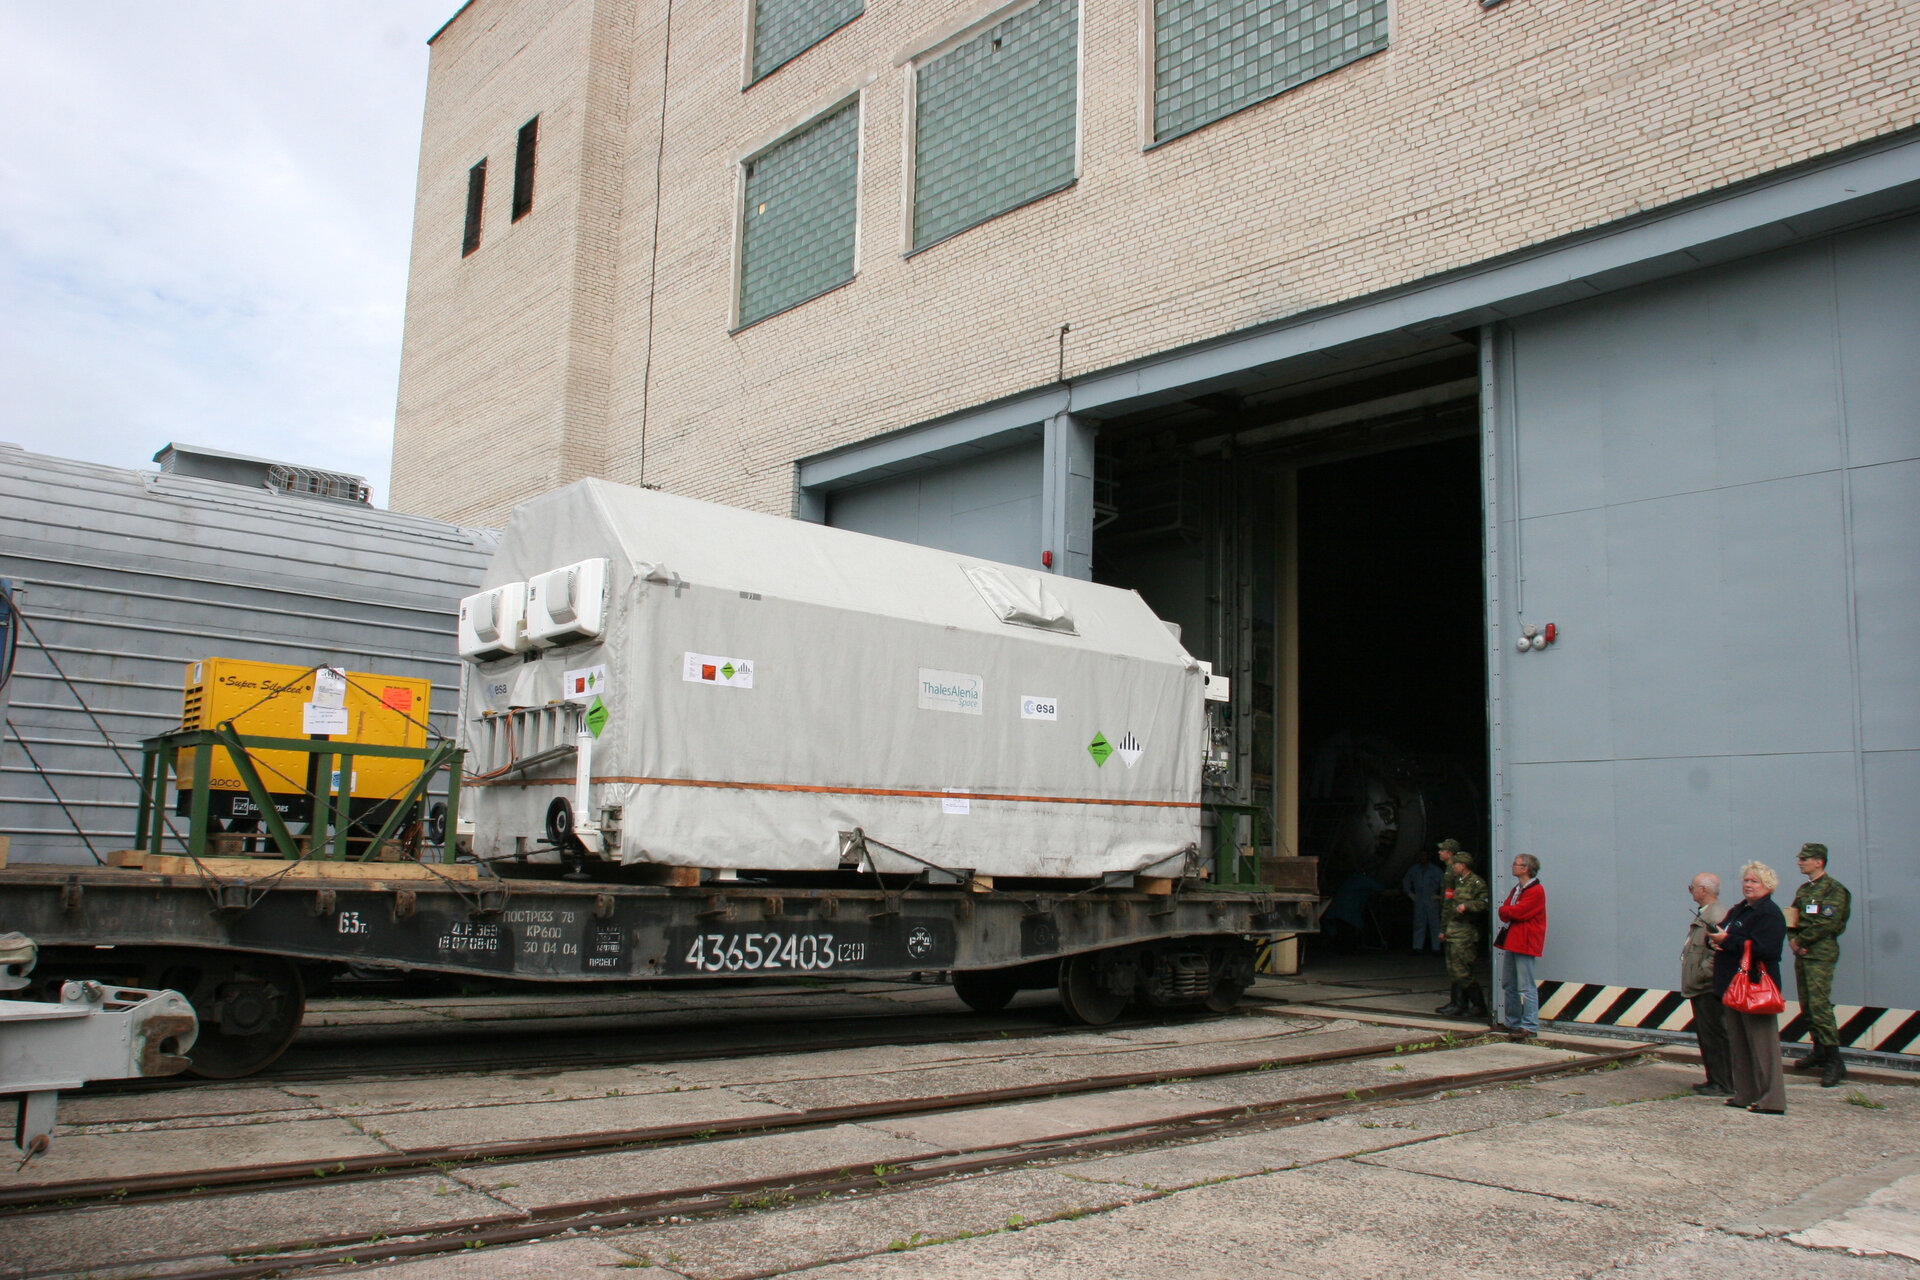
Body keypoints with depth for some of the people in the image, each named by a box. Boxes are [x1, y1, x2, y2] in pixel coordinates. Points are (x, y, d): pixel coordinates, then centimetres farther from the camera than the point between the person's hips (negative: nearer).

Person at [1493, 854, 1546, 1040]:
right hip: (1511, 940, 10)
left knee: (1526, 986, -9)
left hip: (1525, 943, -10)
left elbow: (1517, 912, -20)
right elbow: (1504, 914, 13)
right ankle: (1512, 1022, 25)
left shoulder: (1536, 891, -12)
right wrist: (1508, 912, -9)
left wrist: (1505, 910, -1)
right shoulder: (1516, 889, 19)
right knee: (1509, 985, 15)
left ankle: (1530, 1027, -8)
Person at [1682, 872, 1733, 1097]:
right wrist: (1692, 981, 17)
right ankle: (1714, 1080, 23)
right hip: (1700, 989, 10)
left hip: (1710, 990, -10)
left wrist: (1700, 975, -19)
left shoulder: (1717, 916, -18)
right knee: (1705, 1036, 15)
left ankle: (1723, 1085, 2)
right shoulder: (1702, 915, 15)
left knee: (1714, 1036, -4)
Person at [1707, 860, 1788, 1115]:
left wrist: (1726, 941, -19)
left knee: (1762, 1044, -6)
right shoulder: (1738, 909, 18)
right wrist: (1713, 940, -4)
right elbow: (1717, 933, 19)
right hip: (1733, 986, 10)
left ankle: (1772, 1101, -1)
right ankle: (1745, 1095, 21)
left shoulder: (1769, 913, -11)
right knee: (1737, 1043, 13)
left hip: (1756, 986, -10)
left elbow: (1762, 947, -24)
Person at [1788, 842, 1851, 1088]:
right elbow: (1793, 918, 18)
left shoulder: (1833, 889, -8)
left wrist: (1800, 941, -10)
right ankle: (1819, 1052, 22)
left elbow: (1826, 923, -17)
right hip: (1801, 954, 9)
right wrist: (1792, 940, -1)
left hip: (1821, 954, -9)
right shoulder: (1804, 889, 18)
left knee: (1819, 1005, -15)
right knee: (1807, 1005, 11)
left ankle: (1834, 1062, -13)